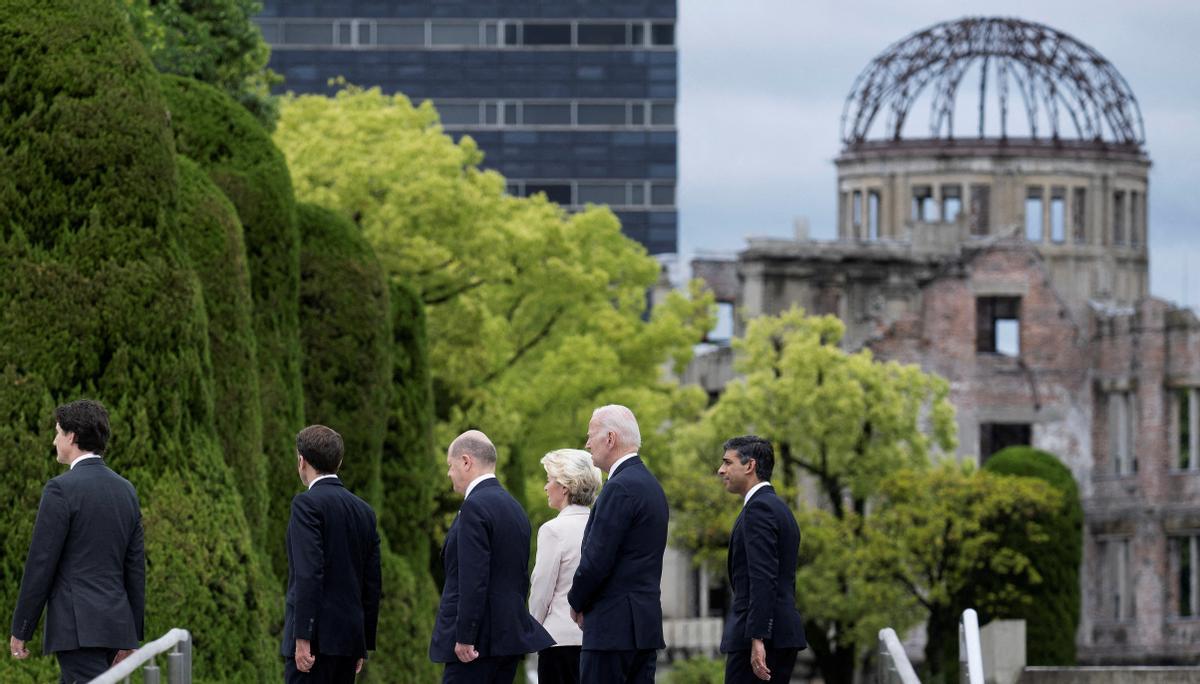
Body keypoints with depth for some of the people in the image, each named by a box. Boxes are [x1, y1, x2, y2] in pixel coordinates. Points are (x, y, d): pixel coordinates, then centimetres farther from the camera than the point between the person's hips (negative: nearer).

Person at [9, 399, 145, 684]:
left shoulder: (62, 489, -10)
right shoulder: (126, 490, 12)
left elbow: (41, 564, -11)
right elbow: (136, 567, 14)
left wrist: (20, 629, -4)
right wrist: (132, 634, 19)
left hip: (79, 628, -8)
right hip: (116, 625, 8)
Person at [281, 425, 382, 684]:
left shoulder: (308, 504, -8)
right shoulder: (364, 510, 15)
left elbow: (309, 573, -18)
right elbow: (373, 584, 16)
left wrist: (303, 637, -19)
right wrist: (364, 645, 22)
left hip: (316, 634, -8)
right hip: (349, 638, 8)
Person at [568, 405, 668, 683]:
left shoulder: (620, 488, -14)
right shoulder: (651, 485, 17)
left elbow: (597, 559, -18)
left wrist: (576, 602, -1)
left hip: (614, 627, -10)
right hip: (646, 622, 10)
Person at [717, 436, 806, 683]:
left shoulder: (759, 508, -11)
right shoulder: (780, 509, 20)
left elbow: (763, 580, -21)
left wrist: (757, 639, -25)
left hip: (760, 635, -10)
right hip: (784, 635, 10)